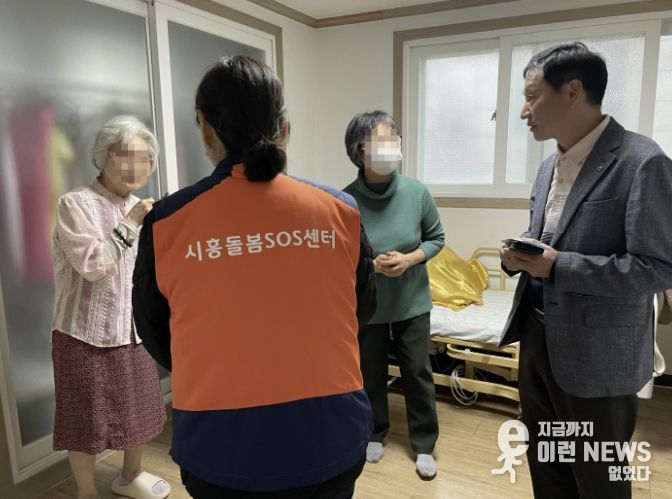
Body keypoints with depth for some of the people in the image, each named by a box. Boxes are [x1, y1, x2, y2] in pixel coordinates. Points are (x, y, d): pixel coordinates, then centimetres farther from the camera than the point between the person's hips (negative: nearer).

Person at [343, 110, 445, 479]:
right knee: (370, 374, 17)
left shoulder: (416, 192, -13)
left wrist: (410, 259, -16)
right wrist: (371, 265, -23)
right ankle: (374, 434, 42)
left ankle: (424, 445, 33)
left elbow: (436, 238, 0)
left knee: (418, 373, 12)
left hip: (411, 301, 1)